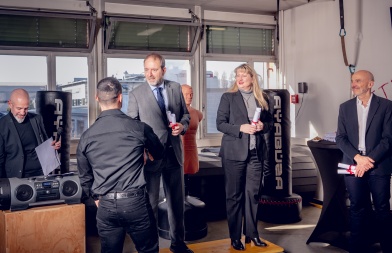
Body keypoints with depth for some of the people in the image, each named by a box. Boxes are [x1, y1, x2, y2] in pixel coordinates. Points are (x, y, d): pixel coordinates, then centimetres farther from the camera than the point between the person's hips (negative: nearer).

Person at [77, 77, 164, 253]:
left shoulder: (86, 137, 1)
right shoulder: (139, 128, -6)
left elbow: (84, 177, 10)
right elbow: (159, 153, 14)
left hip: (105, 205, 3)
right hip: (135, 201, -2)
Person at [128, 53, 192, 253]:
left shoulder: (176, 88, 4)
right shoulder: (136, 94, -5)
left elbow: (185, 113, 13)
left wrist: (183, 126, -8)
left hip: (174, 152, 4)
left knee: (176, 201, 15)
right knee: (149, 203, 6)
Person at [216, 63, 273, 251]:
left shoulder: (262, 99, 10)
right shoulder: (228, 97, 0)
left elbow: (270, 121, 16)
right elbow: (220, 123, -5)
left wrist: (263, 126, -6)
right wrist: (240, 128, -19)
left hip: (256, 153, 3)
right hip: (234, 153, -3)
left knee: (252, 194, 7)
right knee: (234, 195, 3)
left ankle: (252, 234, 18)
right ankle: (235, 237, 12)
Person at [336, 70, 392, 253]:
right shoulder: (345, 107, 9)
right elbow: (340, 138, 4)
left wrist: (370, 159, -15)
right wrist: (358, 157, -11)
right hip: (353, 165, 2)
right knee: (357, 209, 8)